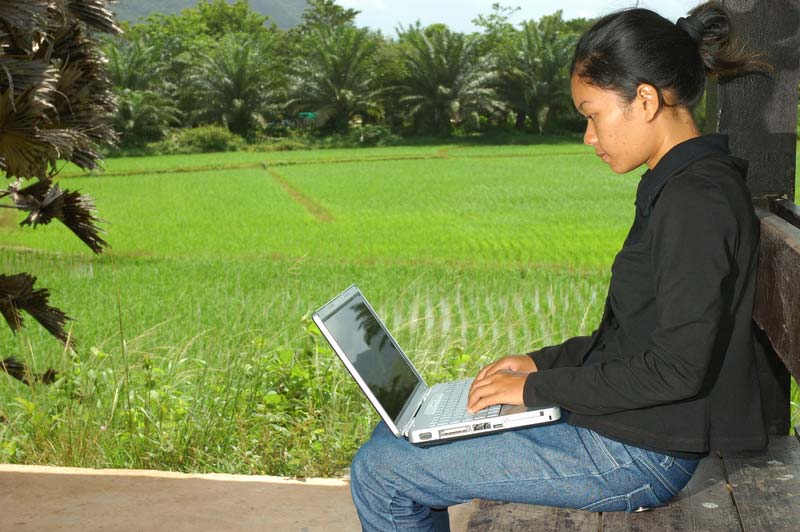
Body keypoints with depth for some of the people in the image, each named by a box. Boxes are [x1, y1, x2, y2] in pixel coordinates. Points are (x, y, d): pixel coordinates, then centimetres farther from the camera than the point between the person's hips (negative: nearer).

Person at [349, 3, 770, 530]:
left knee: (379, 473, -8)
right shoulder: (676, 187, 10)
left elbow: (677, 368, -25)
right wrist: (543, 362, 8)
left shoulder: (697, 200, -22)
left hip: (639, 453, -10)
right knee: (398, 430, 15)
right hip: (618, 418, 10)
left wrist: (537, 388, -17)